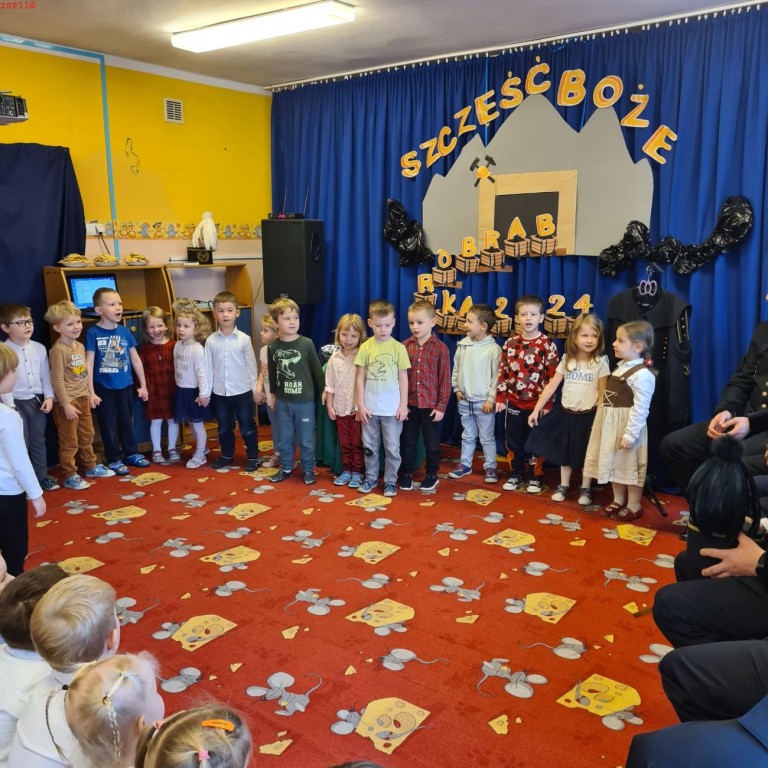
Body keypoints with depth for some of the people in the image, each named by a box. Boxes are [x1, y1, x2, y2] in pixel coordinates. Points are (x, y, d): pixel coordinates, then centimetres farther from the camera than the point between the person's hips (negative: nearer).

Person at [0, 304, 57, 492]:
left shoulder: (39, 348, 3)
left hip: (37, 400, 4)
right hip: (17, 402, -4)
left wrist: (49, 396, -3)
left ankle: (42, 477, 27)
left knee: (39, 441, 15)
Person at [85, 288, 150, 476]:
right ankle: (114, 459, 21)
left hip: (125, 386, 4)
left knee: (127, 421, 17)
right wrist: (91, 392, -13)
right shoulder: (93, 333, -12)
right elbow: (89, 364, -11)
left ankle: (131, 453, 32)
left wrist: (143, 385, 10)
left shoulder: (125, 331, -1)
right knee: (108, 424, 8)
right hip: (104, 388, -4)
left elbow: (135, 359, 7)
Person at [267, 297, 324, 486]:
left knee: (306, 439, 8)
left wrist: (323, 392, 0)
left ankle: (308, 469, 24)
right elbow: (272, 372, 8)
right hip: (282, 401, 3)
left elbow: (317, 370, -4)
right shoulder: (273, 347, -4)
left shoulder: (307, 344, -12)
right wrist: (272, 393, 14)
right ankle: (285, 468, 30)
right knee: (284, 438, 15)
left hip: (305, 400, -3)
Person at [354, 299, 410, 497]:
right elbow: (360, 378, 1)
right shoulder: (365, 347, -2)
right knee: (369, 446, 13)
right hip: (370, 408, 1)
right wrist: (360, 405, -2)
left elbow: (403, 378, 0)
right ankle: (371, 478, 27)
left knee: (392, 447, 7)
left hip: (392, 408, -1)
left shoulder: (398, 348, -4)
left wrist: (403, 405, -3)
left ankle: (390, 480, 21)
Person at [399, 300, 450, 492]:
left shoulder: (440, 348, -7)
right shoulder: (405, 346, -1)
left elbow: (445, 380, -5)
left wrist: (441, 406, -8)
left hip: (431, 405, -2)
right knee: (407, 442, 13)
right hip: (409, 404, 2)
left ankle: (431, 474, 29)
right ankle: (406, 474, 29)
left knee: (432, 443, 12)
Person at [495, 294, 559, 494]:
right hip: (513, 402, 3)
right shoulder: (510, 343, 3)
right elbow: (503, 372, 6)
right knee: (513, 441, 11)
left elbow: (552, 376, -7)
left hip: (537, 404, -3)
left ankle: (535, 477, 21)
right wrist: (500, 398, 2)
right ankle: (515, 474, 25)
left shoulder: (547, 344, -6)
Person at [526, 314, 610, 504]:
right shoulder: (567, 360, -2)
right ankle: (563, 485, 31)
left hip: (588, 415, -3)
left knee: (586, 453, 10)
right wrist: (536, 410, -5)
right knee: (564, 451, 15)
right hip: (566, 413, 3)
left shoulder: (600, 362, -10)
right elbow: (551, 386, -2)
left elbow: (603, 393, -8)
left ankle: (585, 488, 27)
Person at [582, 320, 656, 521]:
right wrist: (604, 422, 16)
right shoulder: (621, 367, 8)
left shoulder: (641, 375, -21)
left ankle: (634, 506, 17)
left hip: (627, 425, -9)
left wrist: (630, 434, -24)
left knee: (630, 465, 4)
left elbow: (640, 409, -23)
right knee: (614, 463, 18)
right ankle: (618, 501, 32)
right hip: (611, 425, 9)